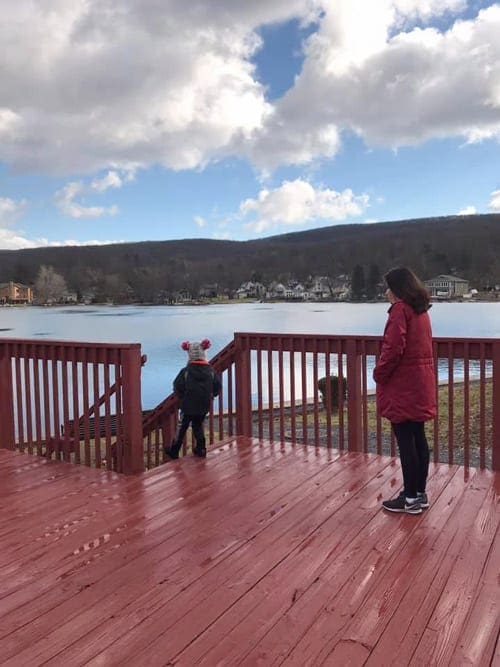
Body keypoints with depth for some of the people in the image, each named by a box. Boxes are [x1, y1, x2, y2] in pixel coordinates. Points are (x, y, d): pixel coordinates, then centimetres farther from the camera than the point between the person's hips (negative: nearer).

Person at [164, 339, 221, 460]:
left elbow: (177, 387, -11)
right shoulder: (211, 371, -3)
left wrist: (182, 397, 7)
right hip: (204, 406, 3)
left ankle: (174, 451, 17)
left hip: (188, 405, -3)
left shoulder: (186, 371, -13)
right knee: (198, 425, 20)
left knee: (182, 427, 9)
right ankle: (201, 449, 17)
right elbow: (217, 387, 1)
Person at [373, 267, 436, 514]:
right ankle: (420, 493, 22)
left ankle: (410, 498, 6)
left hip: (402, 386, -9)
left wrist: (379, 374, -8)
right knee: (418, 438, 13)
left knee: (405, 441, -2)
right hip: (421, 384, 9)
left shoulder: (400, 309, -14)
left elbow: (393, 349, -21)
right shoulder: (421, 310, 14)